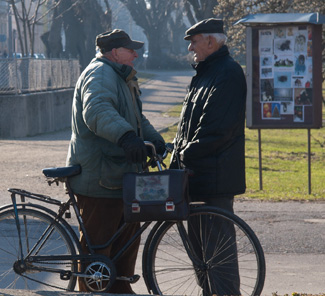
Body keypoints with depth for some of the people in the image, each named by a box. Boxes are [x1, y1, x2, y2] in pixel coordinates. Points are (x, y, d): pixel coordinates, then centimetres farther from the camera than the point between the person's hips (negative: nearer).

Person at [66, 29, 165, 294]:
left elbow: (136, 118, 30)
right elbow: (98, 110, -35)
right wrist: (126, 136, -51)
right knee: (97, 243, -7)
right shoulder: (100, 75, -15)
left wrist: (155, 139, 11)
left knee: (128, 236, 17)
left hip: (119, 174, 11)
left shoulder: (120, 77, 22)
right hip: (99, 177, -11)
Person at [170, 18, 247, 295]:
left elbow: (216, 129, -20)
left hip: (216, 175, -10)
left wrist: (187, 154, -15)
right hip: (197, 172, 10)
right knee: (198, 234, 14)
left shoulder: (228, 73, -13)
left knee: (219, 236, -8)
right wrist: (178, 158, 13)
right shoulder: (206, 72, 20)